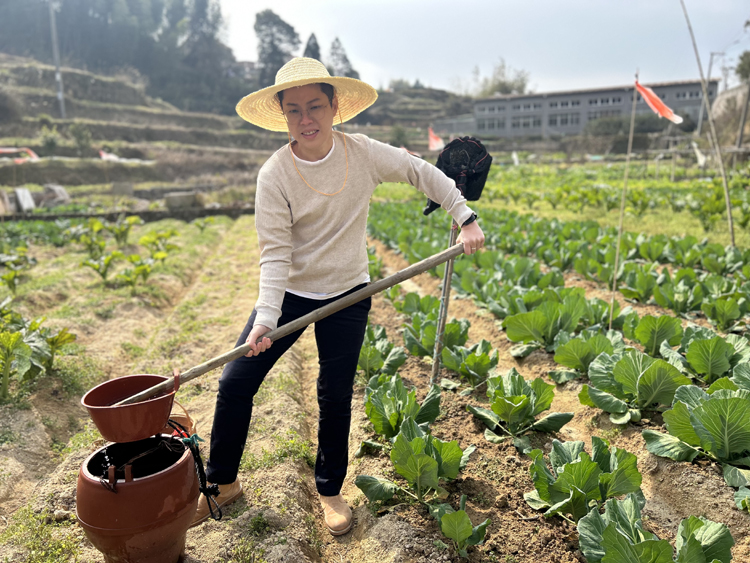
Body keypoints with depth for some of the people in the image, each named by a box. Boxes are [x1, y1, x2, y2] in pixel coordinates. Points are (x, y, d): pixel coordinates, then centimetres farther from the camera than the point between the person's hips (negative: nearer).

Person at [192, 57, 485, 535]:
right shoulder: (275, 174, -14)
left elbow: (422, 172, 4)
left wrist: (466, 218, 0)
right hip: (290, 294, 0)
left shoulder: (364, 153, -9)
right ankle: (223, 483, 24)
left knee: (336, 396, 7)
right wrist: (265, 317, -26)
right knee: (236, 382, -2)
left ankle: (331, 489, 32)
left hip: (348, 296, 1)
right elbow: (275, 253, -16)